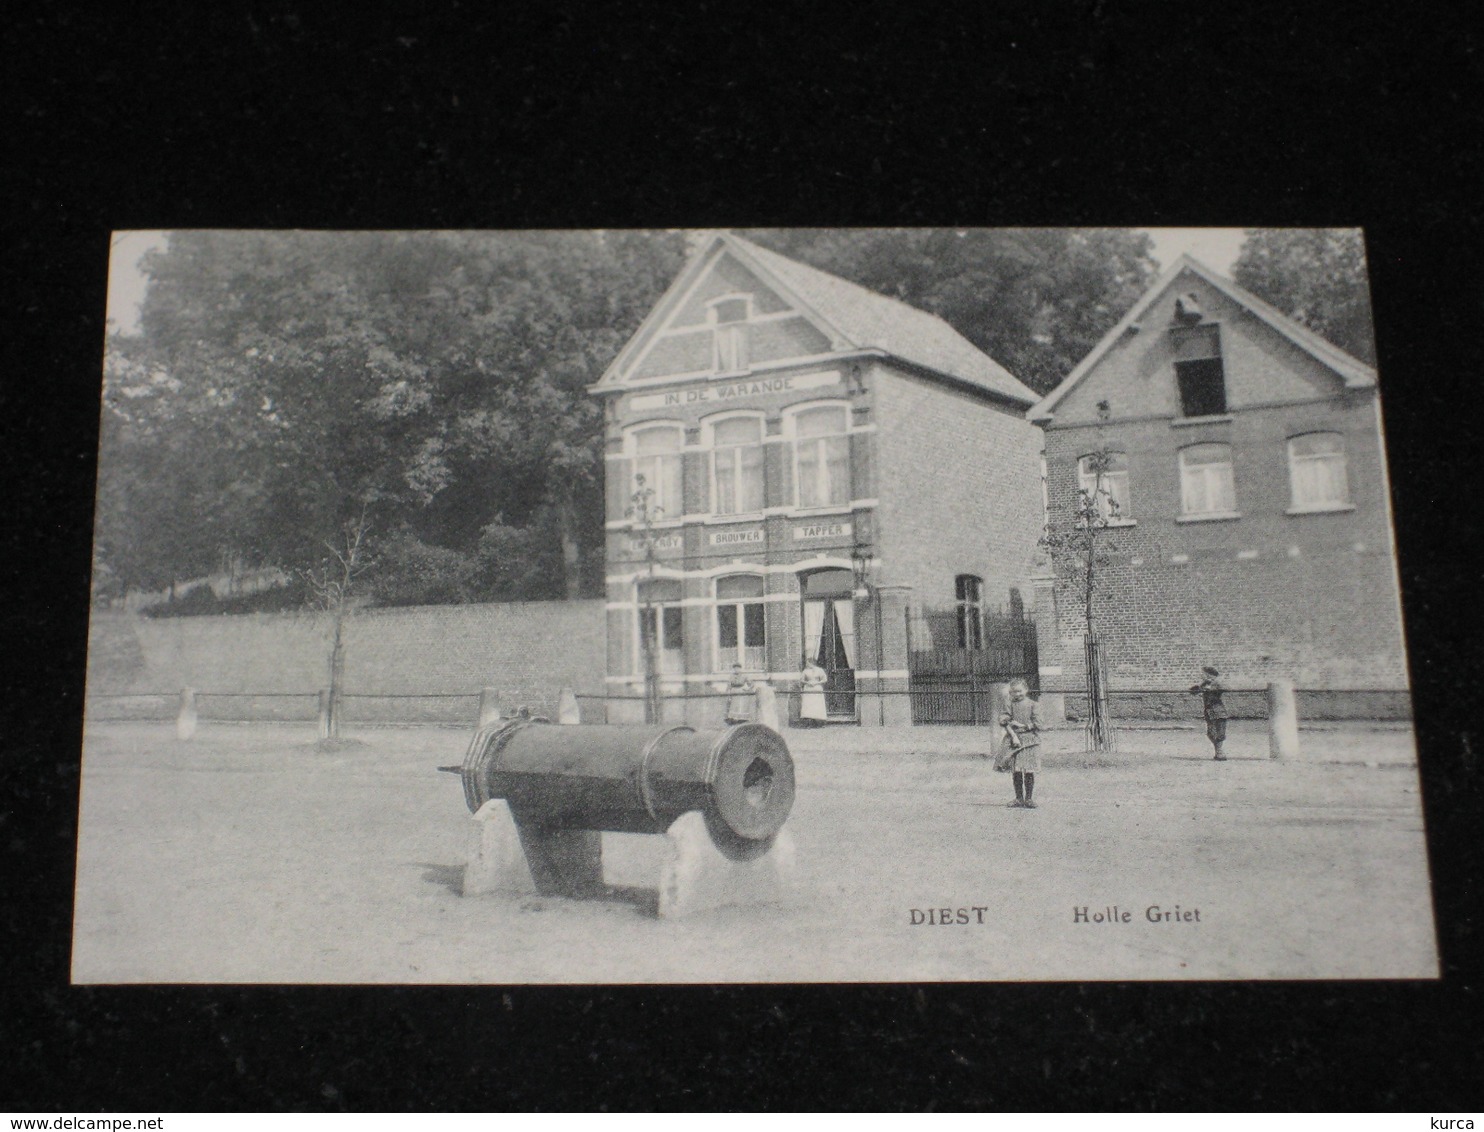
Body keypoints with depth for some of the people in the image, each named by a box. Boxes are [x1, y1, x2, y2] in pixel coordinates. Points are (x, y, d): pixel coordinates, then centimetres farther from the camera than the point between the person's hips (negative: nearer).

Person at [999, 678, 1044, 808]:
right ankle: (1019, 798, 11)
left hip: (1030, 740, -2)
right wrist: (1013, 736, -13)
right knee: (1016, 770, 2)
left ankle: (1029, 798, 8)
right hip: (1015, 739, 2)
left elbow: (1037, 723, -4)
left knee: (1029, 771, -1)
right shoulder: (1011, 705, 6)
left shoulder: (1032, 704, 1)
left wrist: (1022, 726, -8)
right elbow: (1004, 721, -3)